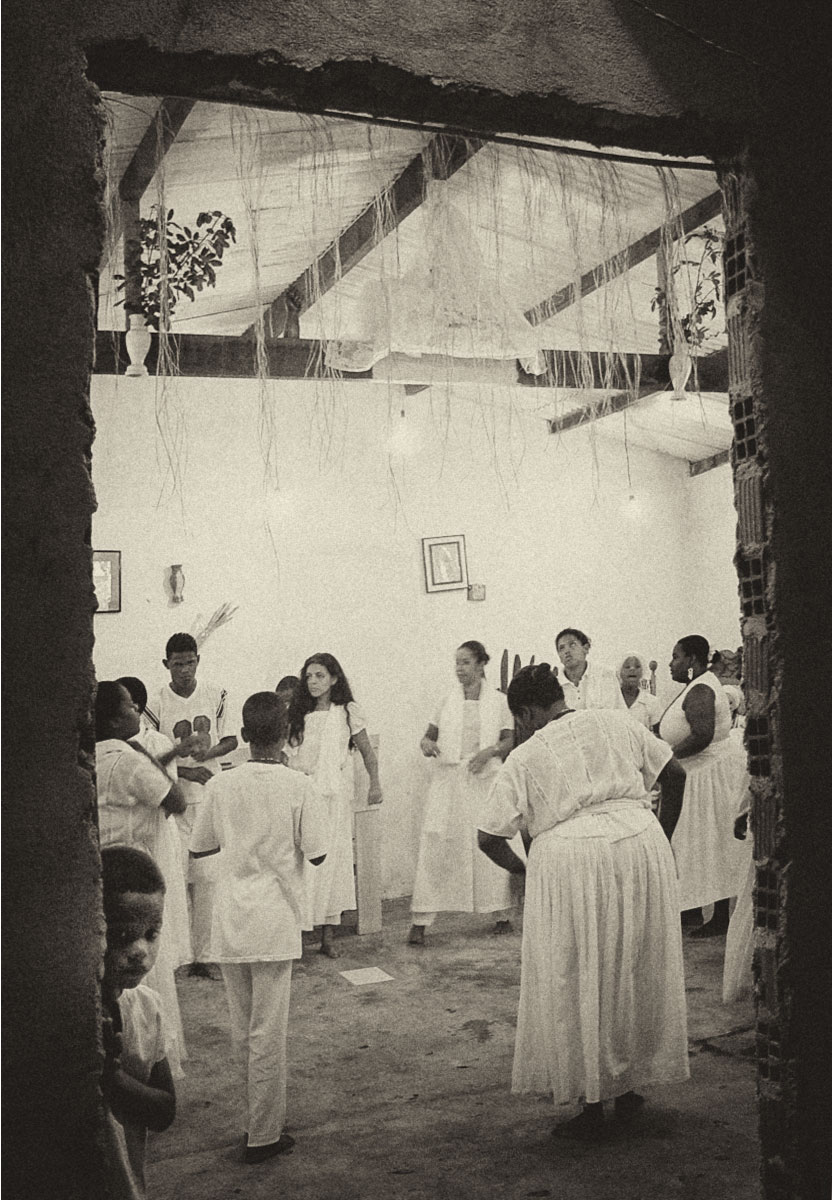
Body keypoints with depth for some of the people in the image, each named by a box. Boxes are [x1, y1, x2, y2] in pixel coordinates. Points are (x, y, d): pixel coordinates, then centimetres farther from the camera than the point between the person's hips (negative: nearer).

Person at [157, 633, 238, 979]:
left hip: (211, 797, 1)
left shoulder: (217, 696, 2)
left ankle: (204, 954, 8)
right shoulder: (156, 702, -4)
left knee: (207, 877, 0)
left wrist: (209, 750, -10)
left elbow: (231, 739, 10)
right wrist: (186, 771, -16)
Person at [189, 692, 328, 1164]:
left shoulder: (221, 786, -2)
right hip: (274, 923, -3)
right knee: (268, 1033, 5)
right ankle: (264, 1135, 14)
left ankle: (265, 1107, 34)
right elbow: (317, 855, -10)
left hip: (230, 923, 4)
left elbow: (198, 848, 7)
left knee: (244, 1030, 18)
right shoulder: (300, 788, -12)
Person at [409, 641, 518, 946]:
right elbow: (429, 736, 13)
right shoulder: (448, 702, 9)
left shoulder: (499, 701, 5)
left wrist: (490, 750, -14)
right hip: (448, 781, 1)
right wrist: (426, 743, -9)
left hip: (484, 780, -1)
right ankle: (420, 922, -3)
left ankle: (502, 914, 21)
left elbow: (509, 741, 4)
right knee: (436, 847, -5)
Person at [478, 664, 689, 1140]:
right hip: (642, 844, 4)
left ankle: (592, 1105, 16)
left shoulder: (524, 758, 6)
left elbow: (489, 838, 5)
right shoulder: (618, 723, 14)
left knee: (578, 981, 9)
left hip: (569, 856, -4)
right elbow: (675, 775, 15)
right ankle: (631, 1086, 30)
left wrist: (524, 870, 22)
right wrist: (663, 840, 25)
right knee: (638, 972, 17)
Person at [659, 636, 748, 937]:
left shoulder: (700, 691, -21)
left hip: (713, 773, -11)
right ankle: (692, 909, 24)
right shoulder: (698, 685, 12)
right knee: (697, 842, 15)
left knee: (712, 844, -3)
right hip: (700, 772, 11)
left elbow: (702, 735, -33)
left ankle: (721, 918, 6)